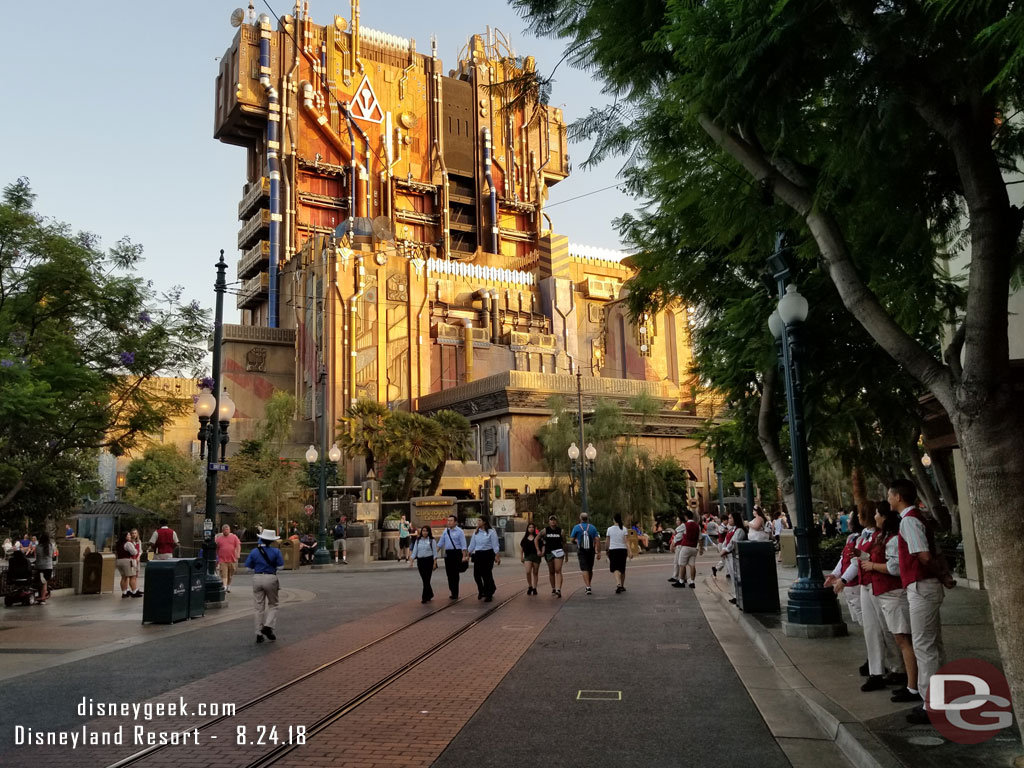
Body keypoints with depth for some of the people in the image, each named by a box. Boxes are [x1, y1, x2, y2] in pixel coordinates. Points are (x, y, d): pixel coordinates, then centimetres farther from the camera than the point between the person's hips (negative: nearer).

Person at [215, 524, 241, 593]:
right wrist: (216, 559, 16)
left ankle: (228, 586, 31)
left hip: (232, 559, 1)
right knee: (223, 575, -11)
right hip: (222, 560, -1)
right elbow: (216, 549, 14)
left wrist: (238, 555, -14)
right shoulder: (219, 538, 8)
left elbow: (238, 546, 0)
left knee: (230, 575, 12)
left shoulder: (234, 537, 6)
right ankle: (224, 587, -17)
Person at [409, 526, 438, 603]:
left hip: (429, 560, -4)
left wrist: (435, 563, -9)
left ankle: (425, 597, -2)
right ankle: (430, 595, 26)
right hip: (420, 561, 4)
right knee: (424, 579, 9)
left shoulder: (432, 541, -1)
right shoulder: (418, 540, 9)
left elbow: (435, 552, -2)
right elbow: (414, 551, 8)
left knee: (426, 579, -7)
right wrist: (411, 561, 1)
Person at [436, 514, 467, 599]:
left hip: (456, 553, -6)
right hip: (447, 553, 6)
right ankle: (452, 591, 22)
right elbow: (440, 543, 15)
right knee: (449, 573, 10)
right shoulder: (446, 531, 9)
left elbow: (463, 545, -9)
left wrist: (464, 556, -16)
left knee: (455, 573, -2)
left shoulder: (459, 531, -7)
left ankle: (455, 594, 6)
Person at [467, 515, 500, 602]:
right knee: (476, 574, -1)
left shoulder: (491, 532, -5)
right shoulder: (476, 532, 10)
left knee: (487, 575, -1)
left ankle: (489, 595, 14)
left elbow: (495, 545, -7)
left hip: (488, 554, -4)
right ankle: (481, 591, 25)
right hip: (478, 554, 4)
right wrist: (468, 554, 14)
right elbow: (472, 544, 15)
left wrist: (497, 556, -13)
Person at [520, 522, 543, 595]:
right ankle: (529, 586, 4)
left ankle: (534, 588, 14)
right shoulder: (525, 537, 8)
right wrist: (521, 556, 8)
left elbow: (542, 545, 1)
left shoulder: (537, 537, 3)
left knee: (535, 572, 5)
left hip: (536, 556, 0)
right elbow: (521, 547, 12)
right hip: (527, 556, 0)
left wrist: (542, 552, -15)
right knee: (528, 572, -14)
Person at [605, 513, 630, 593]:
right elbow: (626, 542, -9)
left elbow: (608, 542, 6)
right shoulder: (624, 529, -2)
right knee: (622, 569, 15)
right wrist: (629, 553, -9)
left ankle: (618, 584, -28)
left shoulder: (609, 529, -2)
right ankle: (622, 586, 27)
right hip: (622, 550, 1)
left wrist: (608, 551, 21)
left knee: (615, 569, -4)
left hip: (613, 550, -1)